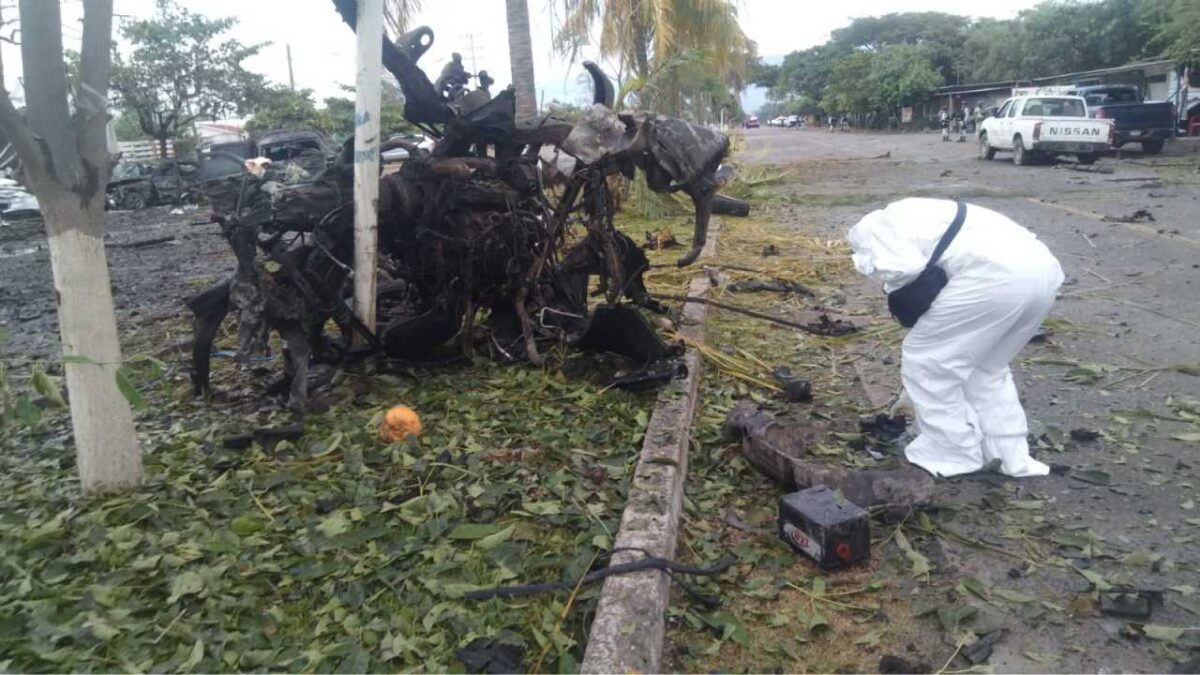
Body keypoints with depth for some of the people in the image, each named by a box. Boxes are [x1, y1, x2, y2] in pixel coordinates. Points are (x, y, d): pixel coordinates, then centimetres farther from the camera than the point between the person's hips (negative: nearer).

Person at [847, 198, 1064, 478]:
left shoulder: (871, 227, 15)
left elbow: (903, 269, -8)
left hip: (997, 274, -9)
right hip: (1043, 269, 9)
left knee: (925, 357, 10)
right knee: (987, 365, 27)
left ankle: (952, 453, 19)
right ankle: (1012, 455, 27)